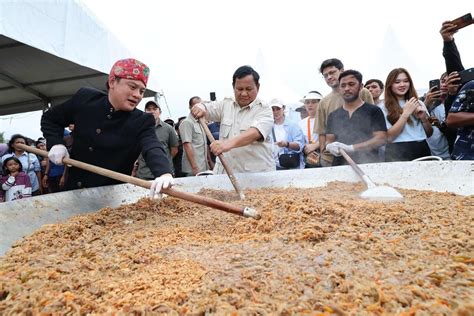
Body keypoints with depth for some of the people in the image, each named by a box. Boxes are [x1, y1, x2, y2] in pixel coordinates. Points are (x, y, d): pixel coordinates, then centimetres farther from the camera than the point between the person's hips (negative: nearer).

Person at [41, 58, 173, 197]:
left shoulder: (142, 122, -14)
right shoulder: (85, 98, -5)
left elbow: (153, 148, -34)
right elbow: (50, 118, 11)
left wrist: (164, 173, -56)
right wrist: (56, 143, -8)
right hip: (74, 188, 3)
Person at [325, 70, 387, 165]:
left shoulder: (373, 111, 2)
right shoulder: (333, 115, 13)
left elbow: (381, 139, -6)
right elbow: (328, 140, 11)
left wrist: (351, 148, -18)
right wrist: (330, 146, -13)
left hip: (367, 164, -3)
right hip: (339, 165, 3)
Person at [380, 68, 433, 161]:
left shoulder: (419, 103, 12)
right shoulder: (384, 107, -3)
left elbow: (429, 133, 15)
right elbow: (389, 137, -12)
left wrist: (424, 118, -4)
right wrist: (406, 113, -13)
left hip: (422, 149, 4)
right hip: (398, 153, -4)